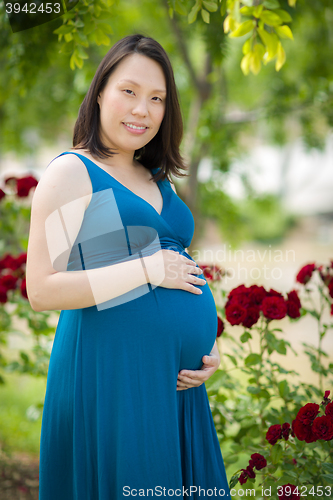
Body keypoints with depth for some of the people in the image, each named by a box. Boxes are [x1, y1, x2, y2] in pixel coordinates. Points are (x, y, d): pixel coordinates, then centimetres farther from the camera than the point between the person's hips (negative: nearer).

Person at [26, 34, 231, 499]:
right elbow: (42, 291, -14)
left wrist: (208, 345, 7)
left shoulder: (157, 180, 16)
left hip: (177, 377, 8)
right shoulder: (72, 172, -6)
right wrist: (148, 269, -16)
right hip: (112, 370, -7)